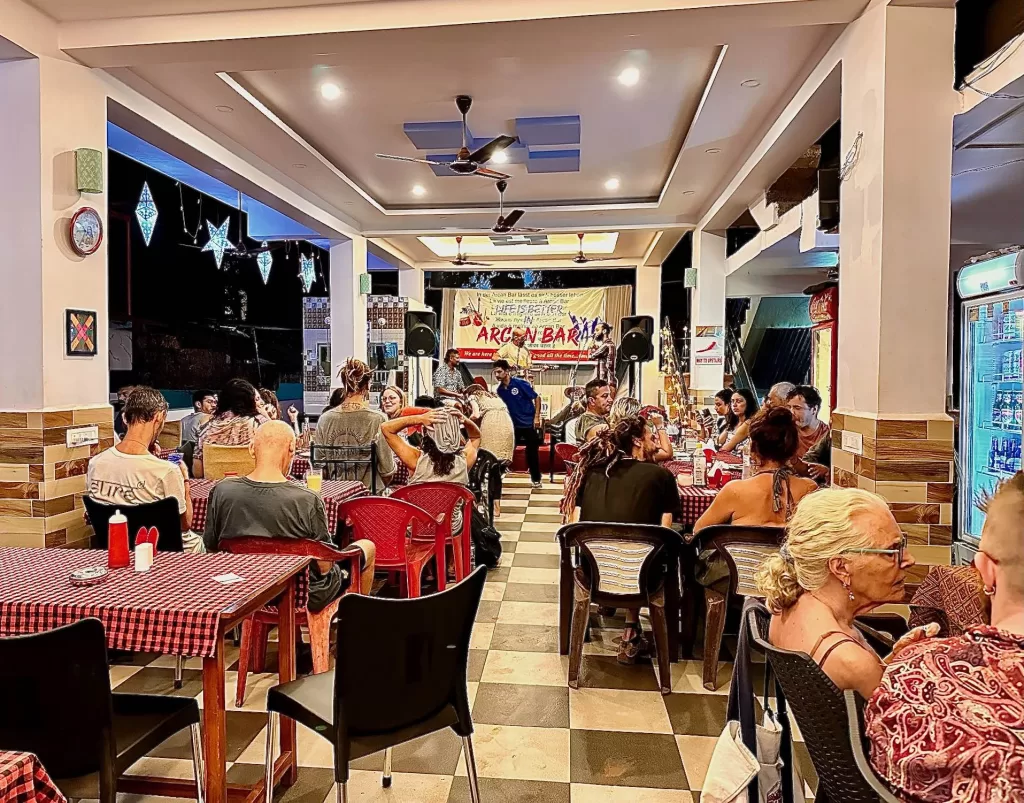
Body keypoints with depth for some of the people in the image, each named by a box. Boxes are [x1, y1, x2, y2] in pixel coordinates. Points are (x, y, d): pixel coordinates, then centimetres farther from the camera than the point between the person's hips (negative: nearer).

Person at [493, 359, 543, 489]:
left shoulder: (520, 383, -15)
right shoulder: (500, 389, -1)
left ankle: (536, 478, 18)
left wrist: (536, 417, -13)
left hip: (529, 423, -4)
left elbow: (537, 398, -9)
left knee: (532, 452, 3)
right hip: (513, 424, 4)